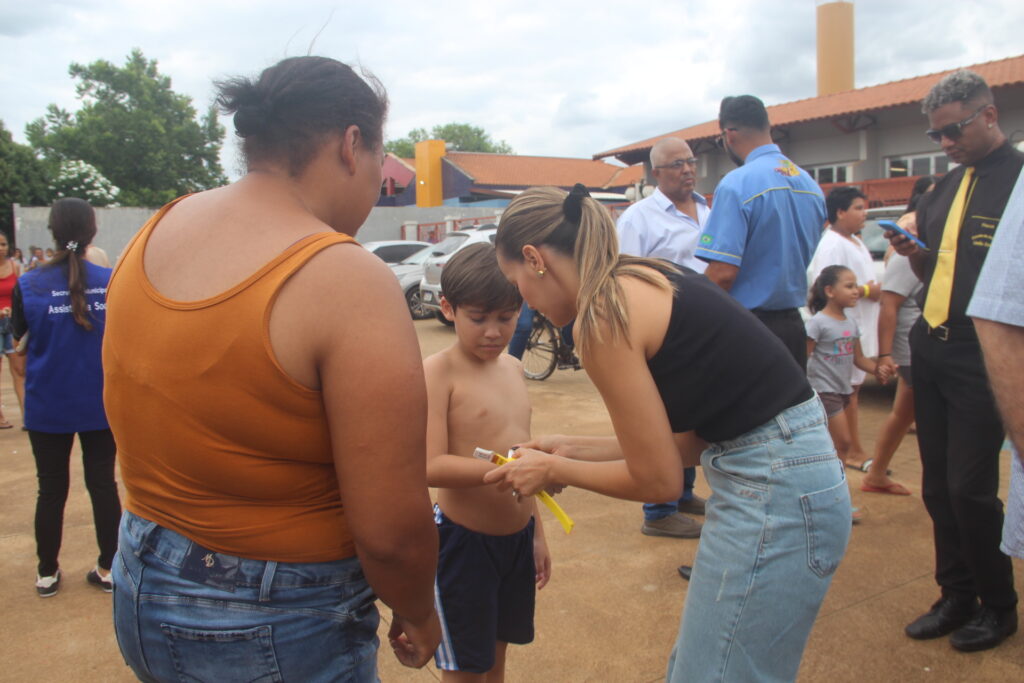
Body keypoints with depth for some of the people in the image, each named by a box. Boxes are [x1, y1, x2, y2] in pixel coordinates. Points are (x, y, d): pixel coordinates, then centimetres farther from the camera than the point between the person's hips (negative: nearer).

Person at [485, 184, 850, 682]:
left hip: (773, 494, -9)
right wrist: (572, 449, 14)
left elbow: (658, 480, -12)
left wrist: (555, 470, 2)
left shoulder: (601, 315, -17)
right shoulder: (641, 284, 10)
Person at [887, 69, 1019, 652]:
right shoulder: (945, 188, 14)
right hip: (931, 351, 7)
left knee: (970, 488, -3)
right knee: (938, 485, 12)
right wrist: (913, 251, 0)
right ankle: (956, 597, 28)